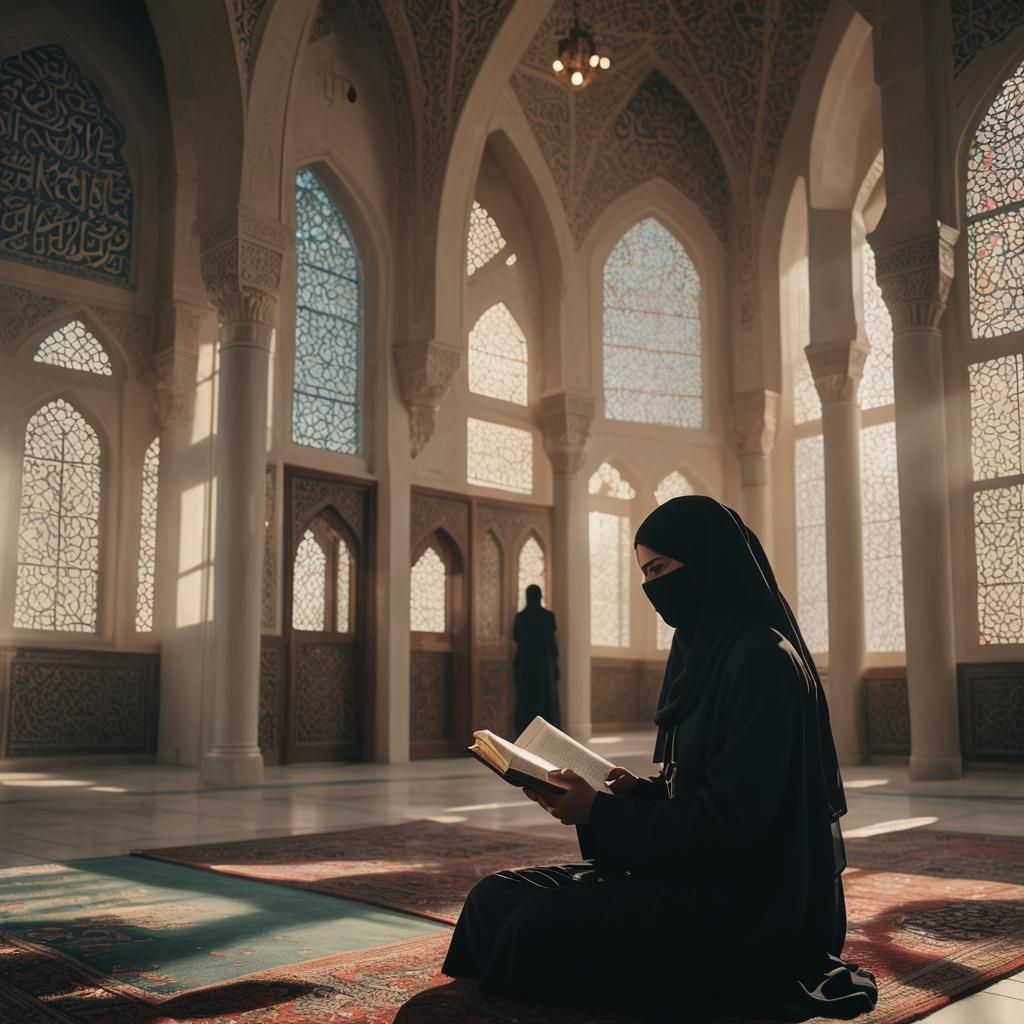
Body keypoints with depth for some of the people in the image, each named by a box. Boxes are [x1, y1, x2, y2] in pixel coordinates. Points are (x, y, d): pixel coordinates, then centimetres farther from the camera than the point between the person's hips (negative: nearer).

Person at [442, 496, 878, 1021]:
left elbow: (733, 819, -21)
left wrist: (602, 814, -17)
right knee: (496, 898, -4)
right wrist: (636, 792, -1)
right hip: (698, 871, 9)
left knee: (538, 931, -22)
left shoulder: (762, 659, -17)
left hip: (752, 903, -9)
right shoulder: (704, 651, 13)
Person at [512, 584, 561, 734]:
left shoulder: (520, 616, -3)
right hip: (545, 662, -1)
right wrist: (555, 662, 7)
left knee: (526, 701, 5)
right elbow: (552, 641, -3)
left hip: (525, 662, 1)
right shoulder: (548, 616, -7)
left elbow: (516, 638, 10)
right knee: (546, 699, 5)